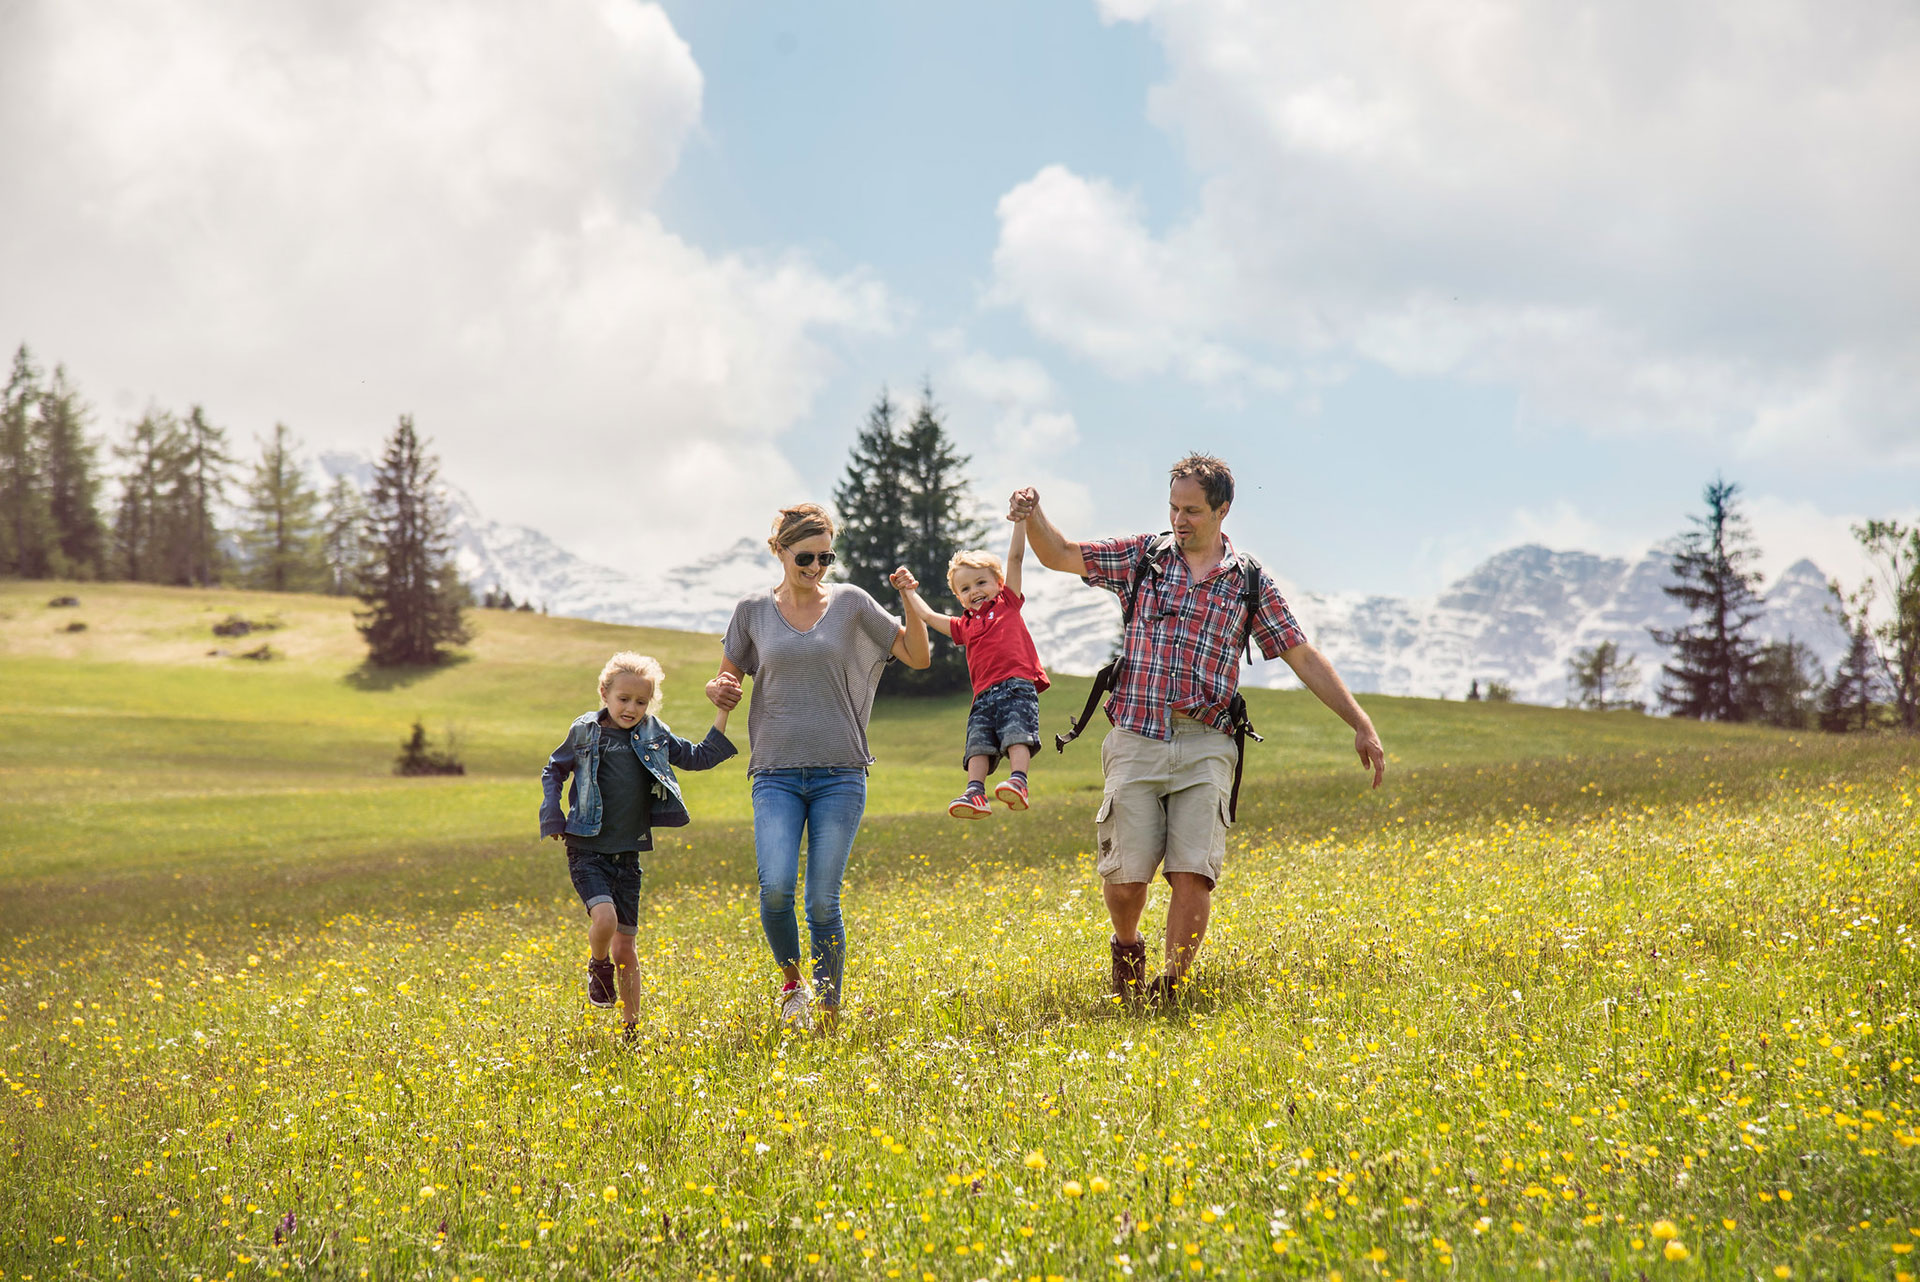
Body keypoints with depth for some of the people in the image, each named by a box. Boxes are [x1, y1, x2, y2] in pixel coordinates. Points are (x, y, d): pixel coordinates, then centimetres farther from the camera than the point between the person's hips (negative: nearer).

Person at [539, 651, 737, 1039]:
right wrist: (553, 816, 0)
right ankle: (598, 967, 8)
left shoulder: (654, 735, 5)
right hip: (587, 851, -3)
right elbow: (553, 771, 12)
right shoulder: (585, 731, -1)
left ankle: (631, 1030, 18)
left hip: (627, 855, 3)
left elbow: (699, 757, 13)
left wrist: (723, 713, 4)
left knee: (625, 946, 6)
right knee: (604, 918, -26)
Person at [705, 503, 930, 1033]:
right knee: (775, 887, -19)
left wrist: (911, 601, -7)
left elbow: (918, 657, 9)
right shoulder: (754, 610, 6)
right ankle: (791, 982, 8)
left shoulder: (851, 603, 5)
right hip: (777, 774, 0)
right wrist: (718, 690, -8)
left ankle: (828, 1013, 11)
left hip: (840, 774, 0)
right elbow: (726, 678, 16)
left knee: (823, 903, -3)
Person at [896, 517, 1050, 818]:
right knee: (978, 745, -10)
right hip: (984, 695, 5)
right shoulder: (963, 626, 26)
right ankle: (975, 793, -20)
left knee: (1016, 735, -21)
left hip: (1017, 684, -5)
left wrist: (1020, 519, 9)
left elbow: (1015, 557, 13)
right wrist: (907, 592, 39)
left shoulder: (1008, 603, 17)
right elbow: (927, 616, 36)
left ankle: (1018, 782, -34)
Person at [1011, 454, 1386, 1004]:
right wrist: (1033, 517, -10)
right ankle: (1127, 947, 28)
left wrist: (1361, 725, 6)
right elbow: (1060, 556, 12)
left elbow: (1303, 657, 10)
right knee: (1126, 873, -4)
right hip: (1136, 739, 0)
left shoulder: (1250, 581, 8)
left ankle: (1171, 986, 3)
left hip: (1203, 748, 0)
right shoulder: (1143, 556, 9)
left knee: (1192, 874, -12)